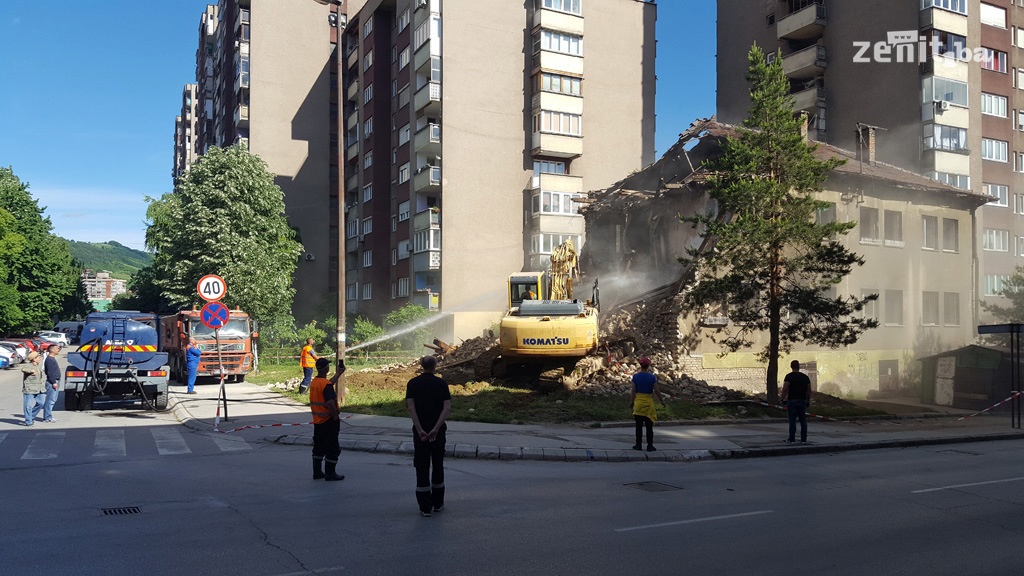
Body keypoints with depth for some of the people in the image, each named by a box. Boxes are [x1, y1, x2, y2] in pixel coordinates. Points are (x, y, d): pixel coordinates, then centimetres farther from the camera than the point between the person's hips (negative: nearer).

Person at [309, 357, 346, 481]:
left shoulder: (314, 382, 6)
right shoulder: (326, 384, -21)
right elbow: (330, 402, -32)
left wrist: (338, 374, 31)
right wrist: (335, 415, -19)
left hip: (317, 421, 8)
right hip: (328, 420, -8)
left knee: (318, 447, 18)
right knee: (333, 448, 3)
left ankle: (317, 472, 23)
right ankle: (330, 474, 7)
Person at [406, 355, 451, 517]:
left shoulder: (413, 383, -1)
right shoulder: (441, 384, -2)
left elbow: (411, 408, -11)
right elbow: (447, 408, -12)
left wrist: (420, 430, -15)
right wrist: (436, 428, -16)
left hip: (420, 430, 0)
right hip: (438, 430, 0)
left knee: (422, 467, 3)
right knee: (438, 465, 14)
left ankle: (425, 507, 1)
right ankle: (438, 503, 22)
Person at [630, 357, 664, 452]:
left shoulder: (636, 376, -4)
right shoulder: (652, 377, -7)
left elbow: (633, 391, -2)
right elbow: (656, 391, -7)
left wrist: (631, 401, 9)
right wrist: (662, 401, 5)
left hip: (638, 402, 1)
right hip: (649, 403, -1)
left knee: (639, 426, 8)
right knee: (649, 426, 5)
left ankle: (638, 444, 11)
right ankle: (650, 446, 7)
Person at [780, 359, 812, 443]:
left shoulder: (789, 376, -7)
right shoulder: (805, 376, 9)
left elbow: (785, 389, -14)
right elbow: (809, 390, 10)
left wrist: (782, 398, -3)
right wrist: (808, 401, 17)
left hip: (792, 401, -4)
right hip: (803, 401, 4)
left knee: (792, 420, -3)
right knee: (803, 420, 10)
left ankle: (792, 438, -2)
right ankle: (803, 438, 10)